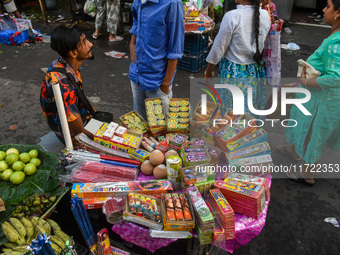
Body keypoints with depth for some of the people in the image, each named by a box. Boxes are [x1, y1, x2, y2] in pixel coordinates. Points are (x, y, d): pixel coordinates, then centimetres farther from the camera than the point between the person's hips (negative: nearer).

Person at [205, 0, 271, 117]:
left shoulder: (231, 16, -19)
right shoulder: (265, 15, -3)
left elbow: (219, 48, -13)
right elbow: (263, 42, 9)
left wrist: (208, 70, -2)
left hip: (233, 72, -5)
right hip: (256, 71, 6)